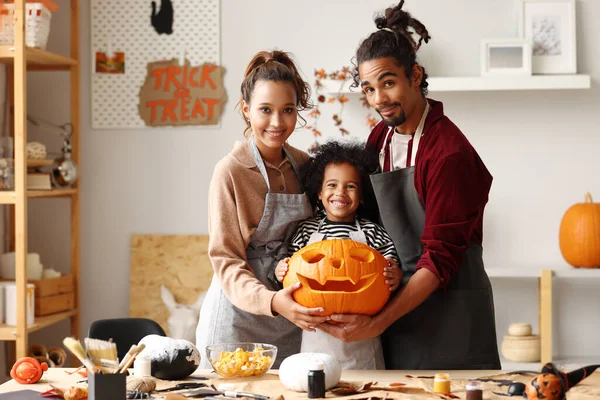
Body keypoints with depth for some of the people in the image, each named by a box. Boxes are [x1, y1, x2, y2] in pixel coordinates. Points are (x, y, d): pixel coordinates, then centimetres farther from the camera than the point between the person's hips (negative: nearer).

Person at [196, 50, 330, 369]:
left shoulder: (302, 164, 4)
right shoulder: (231, 171, -12)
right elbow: (226, 260, -13)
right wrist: (270, 300, -30)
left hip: (293, 316, 5)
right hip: (239, 319, -5)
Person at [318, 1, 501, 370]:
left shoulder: (449, 152, -17)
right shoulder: (380, 138, 6)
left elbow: (441, 258, -19)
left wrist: (378, 324, -23)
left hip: (449, 308, -6)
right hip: (399, 304, 7)